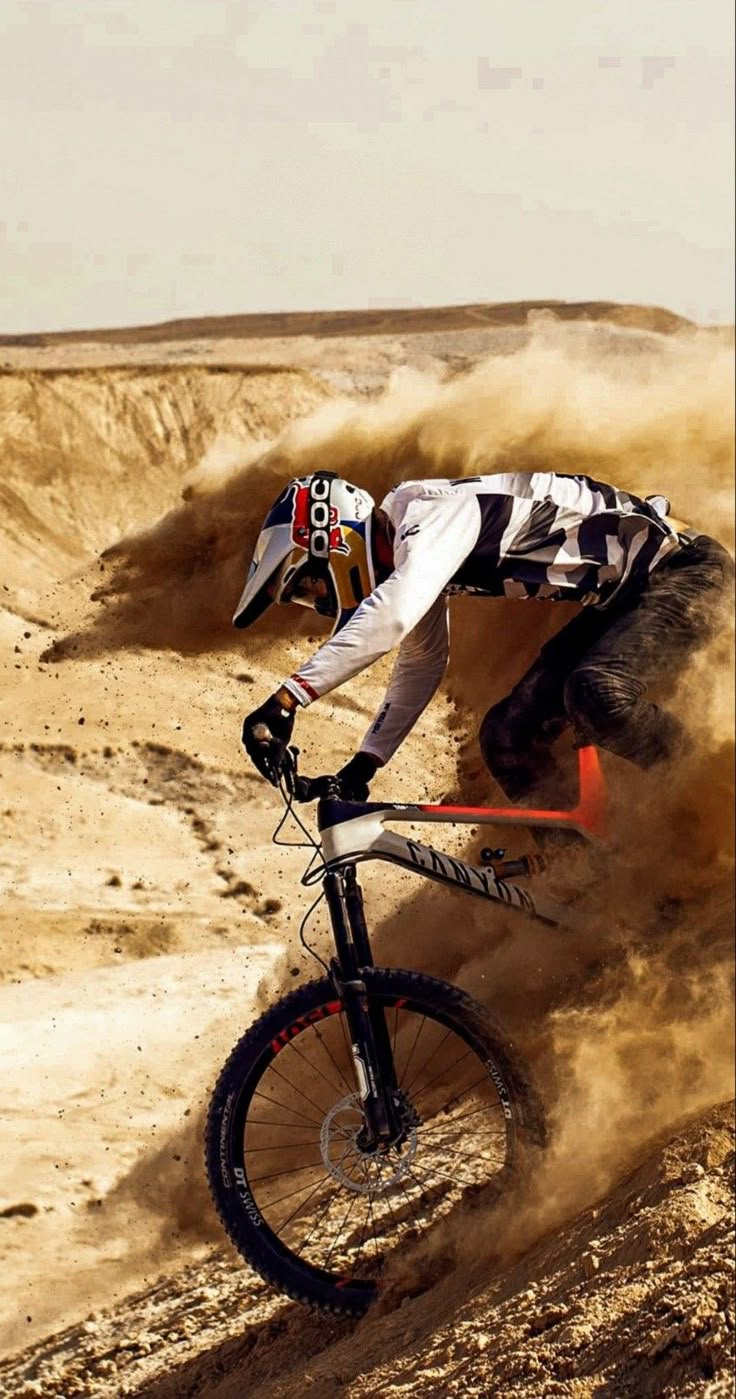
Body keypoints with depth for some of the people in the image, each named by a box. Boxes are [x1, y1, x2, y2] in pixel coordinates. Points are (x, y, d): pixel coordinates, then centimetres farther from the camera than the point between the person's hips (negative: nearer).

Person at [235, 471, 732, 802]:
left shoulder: (434, 514, -25)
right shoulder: (407, 551, 5)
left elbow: (392, 615, -44)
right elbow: (420, 667, 19)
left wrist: (285, 701, -46)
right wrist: (361, 768, 12)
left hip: (681, 565, -9)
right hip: (621, 594, 9)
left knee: (600, 692, -33)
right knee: (507, 738, -4)